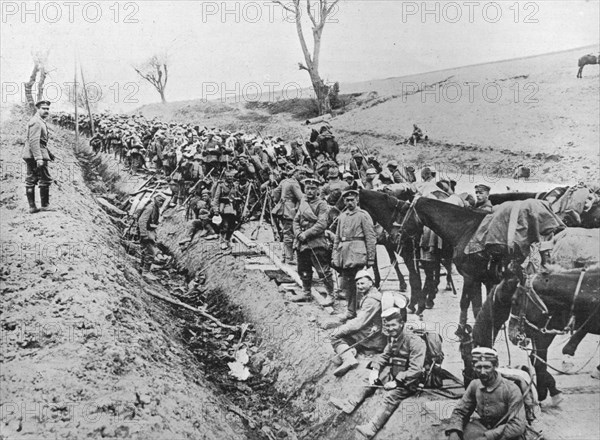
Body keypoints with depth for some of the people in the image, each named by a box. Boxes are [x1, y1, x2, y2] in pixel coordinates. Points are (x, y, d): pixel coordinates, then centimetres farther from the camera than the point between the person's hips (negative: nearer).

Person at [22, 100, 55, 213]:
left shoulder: (39, 121, 19)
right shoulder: (36, 122, -14)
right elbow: (34, 141, -23)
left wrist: (48, 152, 29)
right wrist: (39, 158, -29)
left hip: (30, 156, 10)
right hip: (35, 154, -10)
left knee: (30, 180, 8)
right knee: (45, 179, -4)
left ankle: (32, 207, 10)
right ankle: (45, 205, 1)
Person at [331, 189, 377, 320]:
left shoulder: (363, 215, -2)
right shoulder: (341, 217, 16)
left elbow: (371, 238, -5)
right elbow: (337, 238, 20)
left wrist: (370, 258, -9)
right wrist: (334, 256, 13)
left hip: (356, 255, -6)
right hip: (343, 254, 6)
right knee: (346, 285, 8)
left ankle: (352, 311, 0)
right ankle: (351, 310, 19)